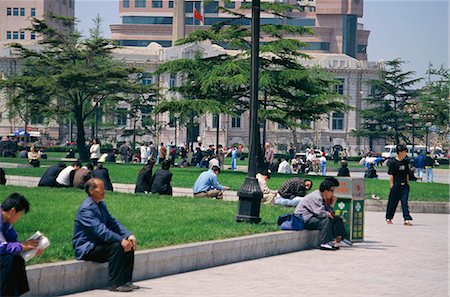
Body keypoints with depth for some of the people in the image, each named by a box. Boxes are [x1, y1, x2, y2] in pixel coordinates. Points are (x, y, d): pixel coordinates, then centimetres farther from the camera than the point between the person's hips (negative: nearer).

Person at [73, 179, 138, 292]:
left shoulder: (101, 205, 12)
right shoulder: (86, 208, -20)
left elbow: (112, 222, 8)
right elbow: (100, 230, -28)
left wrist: (129, 236, -8)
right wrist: (121, 240, -32)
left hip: (97, 243, 9)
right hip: (85, 248, -9)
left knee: (129, 246, -3)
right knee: (116, 246, -28)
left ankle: (125, 281, -1)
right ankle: (115, 284, -22)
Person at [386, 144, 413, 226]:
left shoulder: (405, 162, 10)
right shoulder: (393, 162, -6)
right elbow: (391, 175, -7)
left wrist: (407, 183, 14)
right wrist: (392, 185, -10)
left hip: (404, 185, 4)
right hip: (396, 185, -4)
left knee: (404, 202, -4)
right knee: (393, 202, 6)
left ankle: (406, 219, -10)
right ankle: (388, 218, 21)